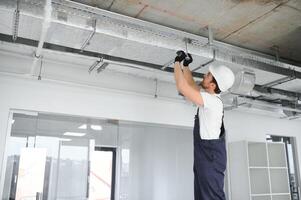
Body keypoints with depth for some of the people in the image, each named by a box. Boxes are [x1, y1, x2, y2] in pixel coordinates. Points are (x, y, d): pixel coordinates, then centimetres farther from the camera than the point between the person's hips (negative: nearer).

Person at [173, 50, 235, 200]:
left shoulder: (212, 101, -19)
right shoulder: (209, 96, 10)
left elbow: (182, 87, -23)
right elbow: (191, 85, 26)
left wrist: (177, 62, -10)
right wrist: (185, 65, 19)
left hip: (211, 159, -10)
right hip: (205, 157, 10)